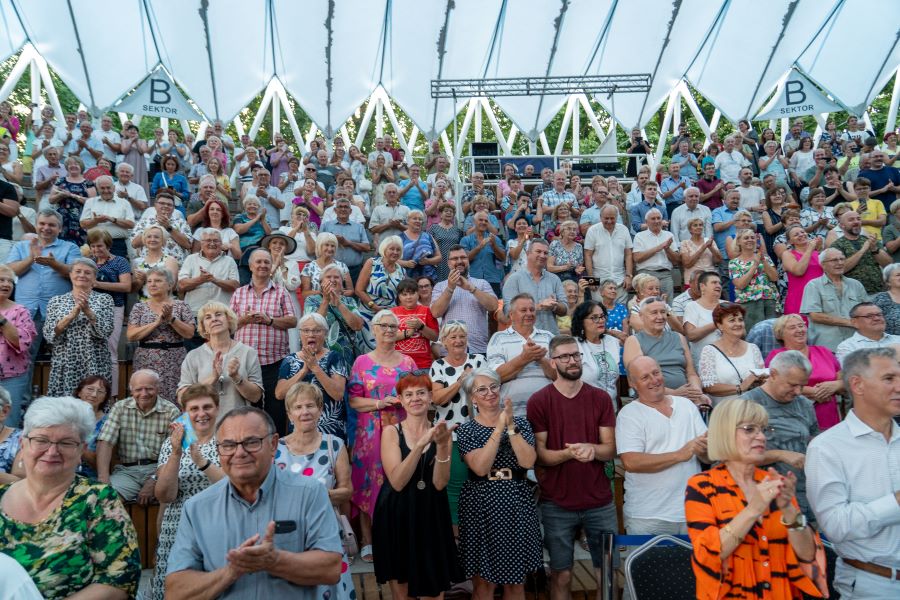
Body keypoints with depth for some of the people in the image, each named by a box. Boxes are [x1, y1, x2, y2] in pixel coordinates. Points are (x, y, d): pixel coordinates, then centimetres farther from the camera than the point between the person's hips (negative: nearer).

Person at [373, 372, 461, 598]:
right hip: (396, 517, -1)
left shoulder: (441, 433, 1)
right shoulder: (391, 432, -5)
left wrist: (442, 446, -23)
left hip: (431, 517, 1)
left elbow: (439, 483, -9)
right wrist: (421, 444, -26)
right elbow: (397, 482, -18)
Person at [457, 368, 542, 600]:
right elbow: (480, 467, -18)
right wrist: (499, 428, -19)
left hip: (516, 506, 2)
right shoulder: (466, 430, -2)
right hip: (480, 508, -2)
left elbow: (528, 462, -11)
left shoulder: (521, 423, 3)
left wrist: (510, 426, -17)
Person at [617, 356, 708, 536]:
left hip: (693, 512, 4)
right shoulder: (629, 414, -6)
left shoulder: (687, 405, 8)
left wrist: (703, 450, -15)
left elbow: (710, 458, 8)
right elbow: (631, 462, -19)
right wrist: (679, 455, -18)